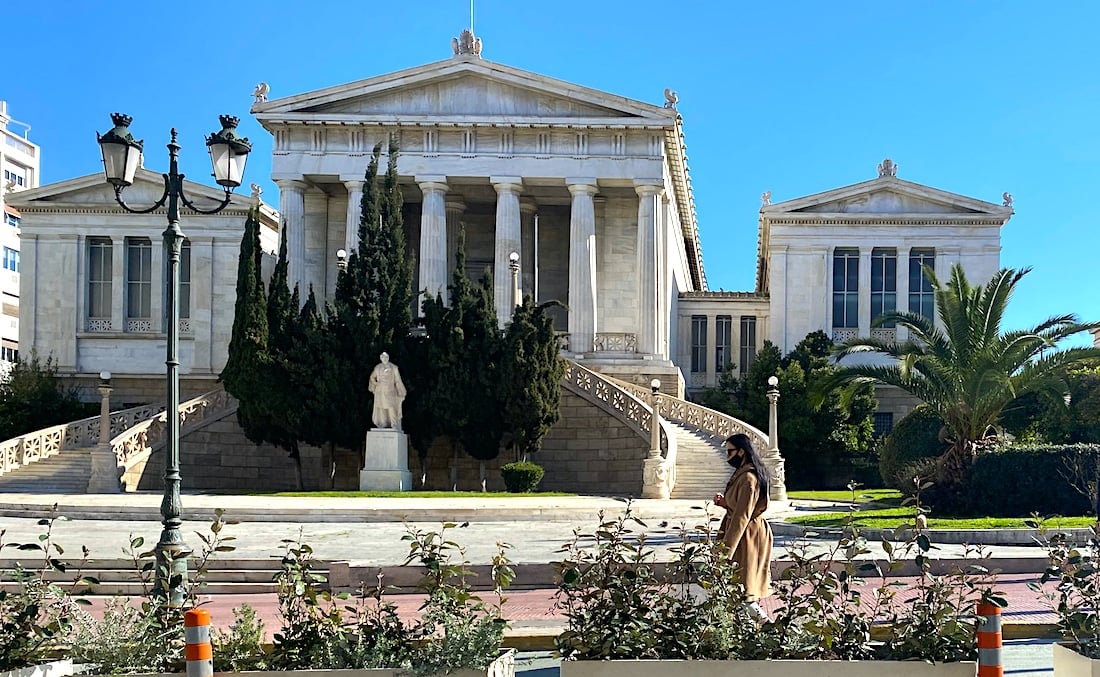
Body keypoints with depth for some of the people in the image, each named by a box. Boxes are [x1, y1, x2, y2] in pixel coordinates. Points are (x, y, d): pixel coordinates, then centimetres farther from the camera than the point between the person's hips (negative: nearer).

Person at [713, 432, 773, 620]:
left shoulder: (748, 478, -21)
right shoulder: (742, 473, 11)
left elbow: (742, 516, -23)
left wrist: (727, 547, -23)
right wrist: (723, 502, 4)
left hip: (747, 535, -10)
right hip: (755, 531, 10)